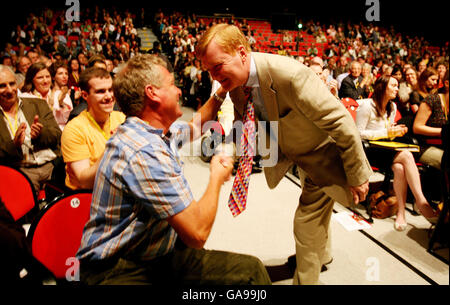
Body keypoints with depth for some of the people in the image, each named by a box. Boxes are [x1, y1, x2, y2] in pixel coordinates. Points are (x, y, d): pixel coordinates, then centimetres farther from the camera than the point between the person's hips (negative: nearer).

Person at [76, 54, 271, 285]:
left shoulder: (165, 131, 4)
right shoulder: (143, 153, -26)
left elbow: (192, 128, 29)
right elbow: (197, 233, -26)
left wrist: (221, 93, 22)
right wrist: (217, 176, -11)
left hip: (162, 255, 9)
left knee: (251, 269, -6)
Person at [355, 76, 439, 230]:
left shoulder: (392, 107, 16)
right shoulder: (367, 105, -9)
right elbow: (358, 134, -13)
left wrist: (395, 132, 0)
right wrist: (386, 133, -16)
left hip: (384, 148, 7)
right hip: (368, 150, -7)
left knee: (399, 168, -29)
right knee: (407, 155, -29)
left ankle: (401, 212, -25)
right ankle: (421, 201, -26)